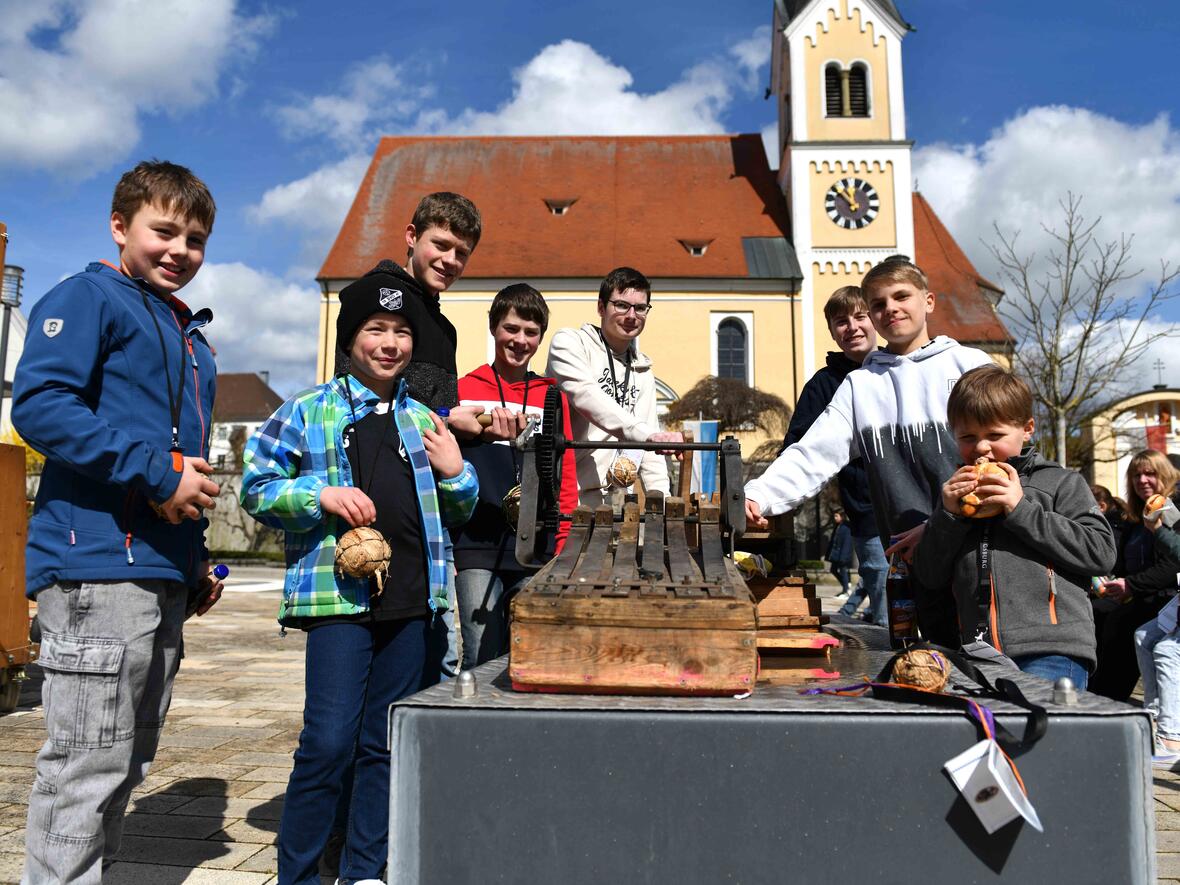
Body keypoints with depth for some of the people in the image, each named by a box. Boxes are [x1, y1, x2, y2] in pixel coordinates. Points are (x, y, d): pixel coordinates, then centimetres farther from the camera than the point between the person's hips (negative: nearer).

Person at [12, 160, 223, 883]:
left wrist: (198, 560, 19)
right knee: (88, 763, -4)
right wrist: (158, 472, -19)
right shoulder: (87, 297, -2)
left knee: (128, 763, 16)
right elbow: (39, 404, -18)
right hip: (99, 564, -8)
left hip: (163, 575, 9)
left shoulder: (190, 337, 23)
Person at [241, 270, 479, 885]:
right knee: (329, 742, -6)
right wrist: (322, 495, -13)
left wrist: (455, 472, 3)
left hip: (411, 598, 5)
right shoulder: (308, 410, 3)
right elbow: (256, 487, 2)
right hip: (339, 596, -5)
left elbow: (458, 511, 24)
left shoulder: (422, 418, 17)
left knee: (387, 743, 12)